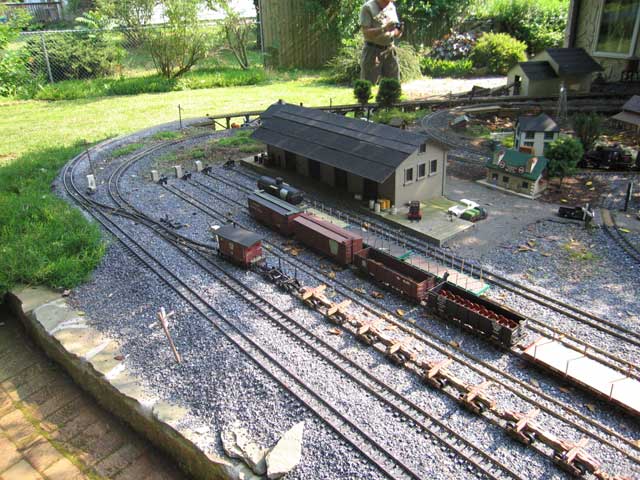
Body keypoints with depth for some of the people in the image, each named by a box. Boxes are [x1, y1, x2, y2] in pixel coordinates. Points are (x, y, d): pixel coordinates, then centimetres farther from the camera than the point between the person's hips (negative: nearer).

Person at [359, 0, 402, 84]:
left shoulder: (392, 7, 12)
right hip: (373, 52, -5)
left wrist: (398, 31, -8)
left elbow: (396, 34, 15)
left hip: (390, 51, 6)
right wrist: (384, 28, -24)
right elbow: (366, 32, -14)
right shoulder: (368, 8, -5)